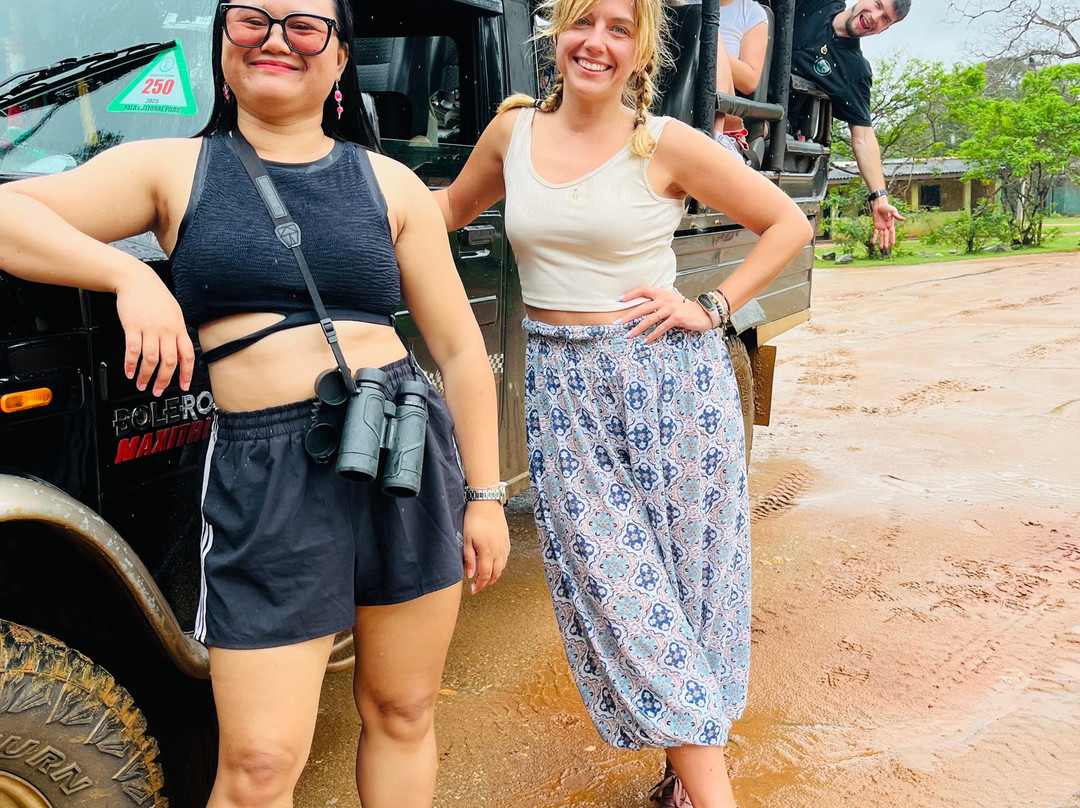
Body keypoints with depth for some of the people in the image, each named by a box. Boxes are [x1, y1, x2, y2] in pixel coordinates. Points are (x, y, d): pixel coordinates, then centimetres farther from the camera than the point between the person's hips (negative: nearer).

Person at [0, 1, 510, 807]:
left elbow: (461, 350, 8)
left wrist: (484, 495, 5)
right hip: (264, 478, -1)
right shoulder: (175, 170, 7)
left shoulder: (390, 184, 8)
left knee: (403, 715, 16)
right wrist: (128, 274, -19)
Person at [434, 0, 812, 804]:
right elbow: (453, 206, 24)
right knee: (612, 583, 2)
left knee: (685, 571, 6)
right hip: (563, 385, 3)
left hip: (668, 376, -3)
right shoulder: (514, 130, 6)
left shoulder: (666, 144, -5)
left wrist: (712, 309, -6)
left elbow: (789, 224, 2)